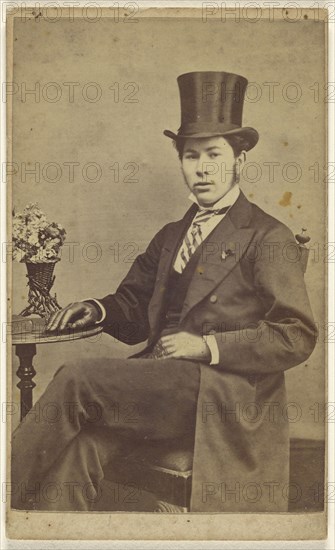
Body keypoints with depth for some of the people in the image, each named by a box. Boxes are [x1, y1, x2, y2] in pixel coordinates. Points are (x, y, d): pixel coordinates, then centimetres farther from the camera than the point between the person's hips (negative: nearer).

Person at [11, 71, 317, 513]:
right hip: (159, 382, 6)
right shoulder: (170, 236, 22)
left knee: (78, 376, -23)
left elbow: (297, 337, -6)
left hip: (221, 391, -5)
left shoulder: (269, 238, 1)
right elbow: (137, 313, 24)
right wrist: (99, 309, 1)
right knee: (78, 445, -25)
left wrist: (208, 346, -14)